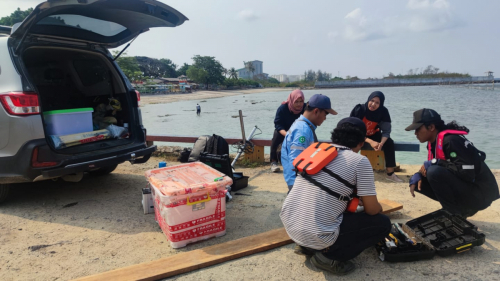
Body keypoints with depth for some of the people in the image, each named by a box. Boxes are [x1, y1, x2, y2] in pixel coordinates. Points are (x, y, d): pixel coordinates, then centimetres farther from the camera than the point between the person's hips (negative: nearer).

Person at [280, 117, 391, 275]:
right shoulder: (360, 161, -7)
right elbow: (372, 210, 0)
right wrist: (378, 207, 24)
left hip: (288, 225, 7)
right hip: (317, 236, -6)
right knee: (383, 224, 12)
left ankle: (307, 246, 20)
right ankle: (329, 256, 4)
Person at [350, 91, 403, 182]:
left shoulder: (383, 111, -19)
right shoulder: (359, 109, -27)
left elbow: (386, 131, -16)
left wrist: (381, 143, -38)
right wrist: (370, 142, -38)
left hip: (374, 135, 3)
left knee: (389, 142, -21)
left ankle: (390, 173, -10)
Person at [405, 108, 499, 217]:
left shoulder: (451, 140, -23)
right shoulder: (434, 143, 4)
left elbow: (468, 172, -29)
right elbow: (430, 165, 13)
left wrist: (435, 163, -23)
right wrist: (416, 177, -8)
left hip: (480, 193, -9)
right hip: (461, 187, 9)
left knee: (435, 172, -30)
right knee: (419, 181, 0)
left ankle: (456, 215, -11)